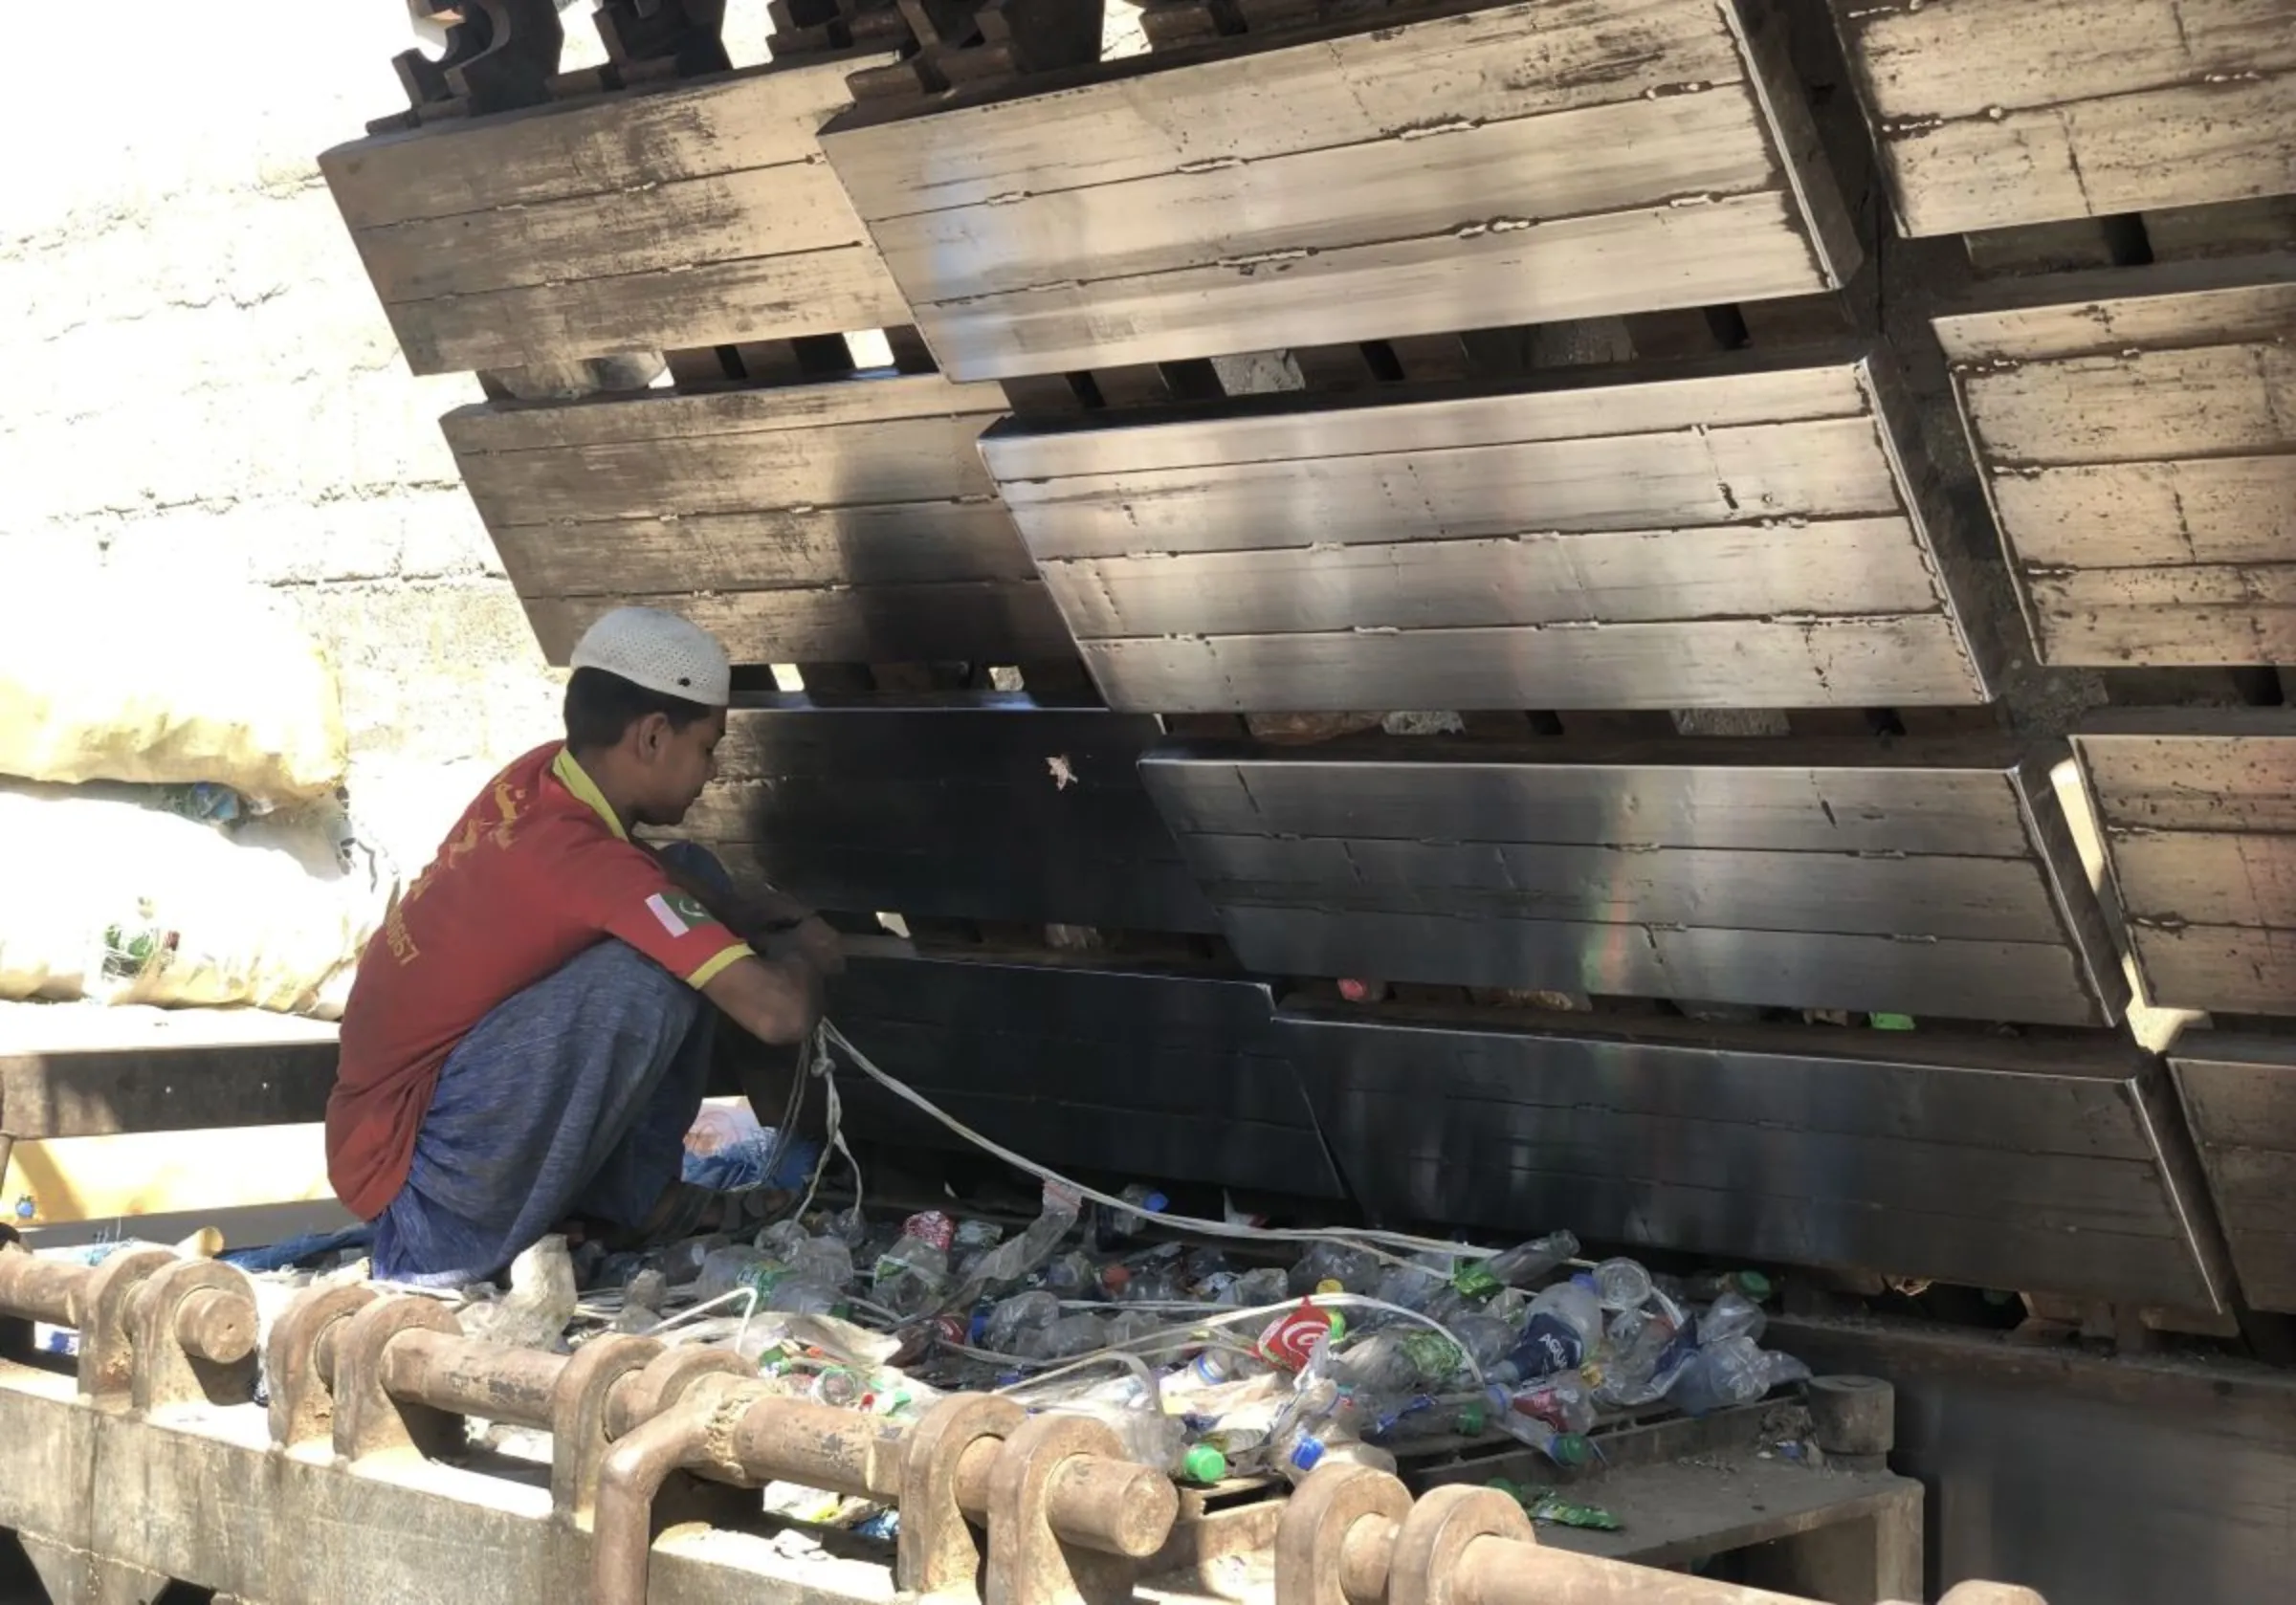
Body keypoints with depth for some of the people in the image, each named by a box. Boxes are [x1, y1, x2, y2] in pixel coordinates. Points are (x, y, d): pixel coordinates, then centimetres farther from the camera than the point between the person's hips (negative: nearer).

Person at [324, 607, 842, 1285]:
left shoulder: (540, 776, -3)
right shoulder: (589, 863, -27)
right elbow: (781, 1012, -31)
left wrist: (741, 913, 2)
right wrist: (803, 956, -8)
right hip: (412, 1178, -9)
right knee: (650, 977, -31)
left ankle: (633, 1194, 10)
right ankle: (462, 1247, -14)